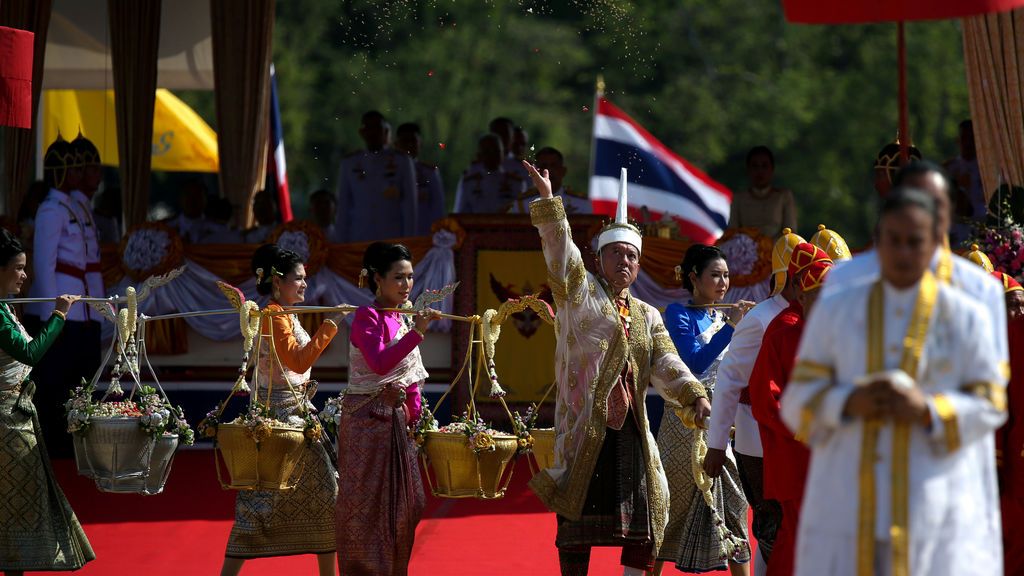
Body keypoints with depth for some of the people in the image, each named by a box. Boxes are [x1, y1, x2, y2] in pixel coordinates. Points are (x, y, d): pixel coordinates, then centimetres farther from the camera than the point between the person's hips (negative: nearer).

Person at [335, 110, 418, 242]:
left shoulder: (402, 161, 6)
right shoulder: (349, 164, 12)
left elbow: (410, 207, 5)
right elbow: (343, 208, 13)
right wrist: (341, 243, 7)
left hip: (393, 241, -1)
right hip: (359, 239, 1)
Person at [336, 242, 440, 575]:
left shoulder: (403, 320, 13)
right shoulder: (367, 317, -10)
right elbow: (380, 363, -27)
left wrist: (415, 416, 6)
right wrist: (416, 333, -30)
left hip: (396, 419, 8)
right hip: (367, 419, -8)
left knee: (404, 503, 8)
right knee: (365, 502, -3)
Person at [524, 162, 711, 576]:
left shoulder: (647, 317, 17)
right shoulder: (581, 293, 4)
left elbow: (665, 365, 7)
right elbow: (560, 255, -11)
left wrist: (694, 396, -10)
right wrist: (548, 202, -22)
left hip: (629, 428, 5)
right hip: (584, 425, -5)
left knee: (641, 518, 3)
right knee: (579, 517, -3)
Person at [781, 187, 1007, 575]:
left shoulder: (965, 318, 2)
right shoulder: (835, 311, 6)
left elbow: (990, 407, 1)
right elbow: (798, 401, 4)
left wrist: (926, 410, -17)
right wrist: (849, 403, -17)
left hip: (935, 510, -1)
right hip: (847, 508, 1)